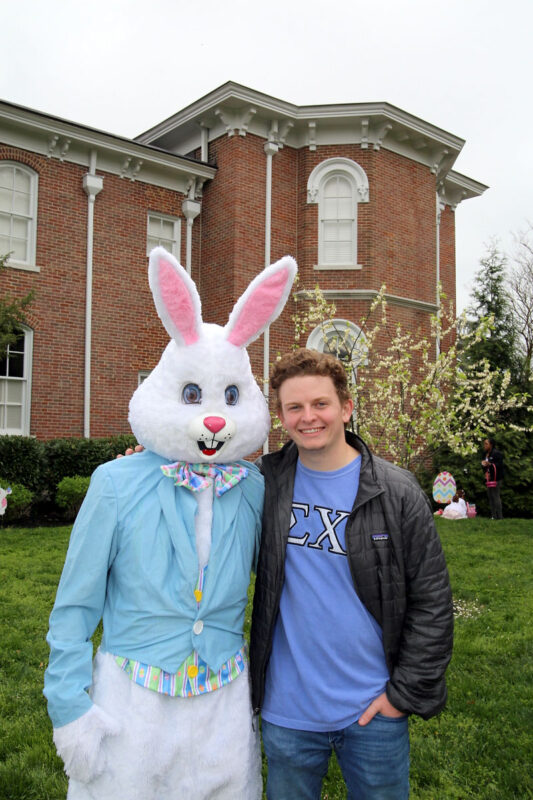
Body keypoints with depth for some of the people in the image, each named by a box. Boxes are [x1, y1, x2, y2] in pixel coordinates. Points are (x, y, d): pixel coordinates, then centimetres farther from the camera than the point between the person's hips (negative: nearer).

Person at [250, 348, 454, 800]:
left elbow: (431, 600, -5)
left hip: (375, 711, -1)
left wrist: (406, 693, -6)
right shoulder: (264, 483, -5)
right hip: (286, 711, 1)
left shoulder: (397, 492, -8)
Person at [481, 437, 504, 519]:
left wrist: (490, 464, -26)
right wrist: (483, 465, 1)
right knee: (490, 497, 9)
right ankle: (493, 515, 15)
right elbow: (484, 467, 24)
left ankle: (499, 516, -6)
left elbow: (500, 465, -16)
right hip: (488, 479, 9)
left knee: (495, 497, -9)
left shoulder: (496, 453, -11)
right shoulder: (486, 454, 16)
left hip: (495, 478, -9)